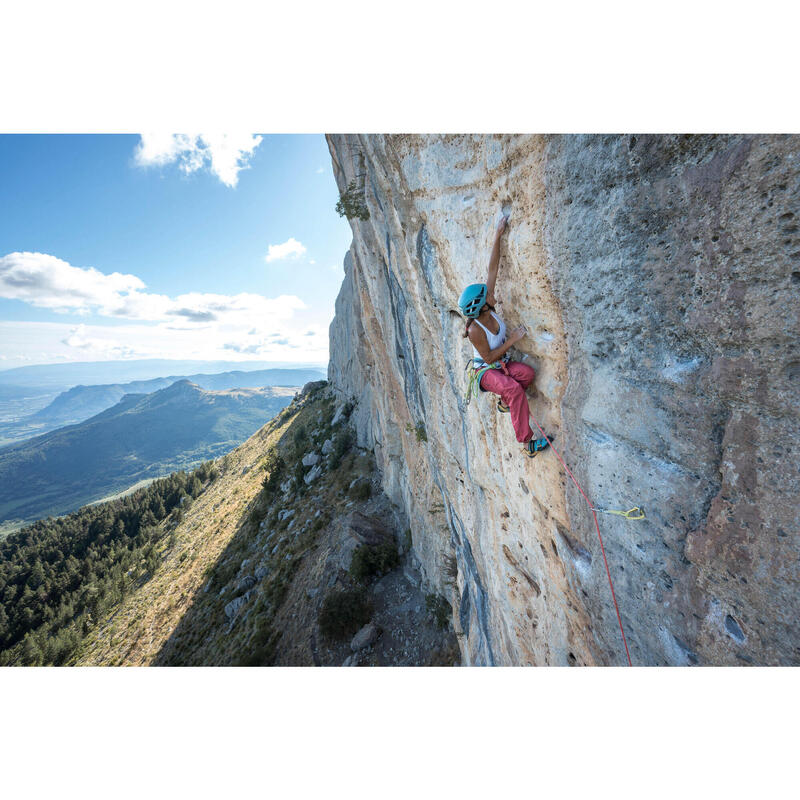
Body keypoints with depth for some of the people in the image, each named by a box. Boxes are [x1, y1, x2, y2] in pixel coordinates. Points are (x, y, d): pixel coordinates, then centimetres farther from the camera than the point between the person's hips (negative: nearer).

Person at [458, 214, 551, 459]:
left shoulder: (487, 310, -8)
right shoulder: (475, 330, -26)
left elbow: (492, 269, -6)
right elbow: (488, 358, -19)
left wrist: (498, 237, -5)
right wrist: (511, 340, -18)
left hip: (501, 364, 7)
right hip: (485, 371, -7)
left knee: (527, 372, -23)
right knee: (515, 389, -33)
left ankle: (505, 402, 7)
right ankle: (527, 443, -24)